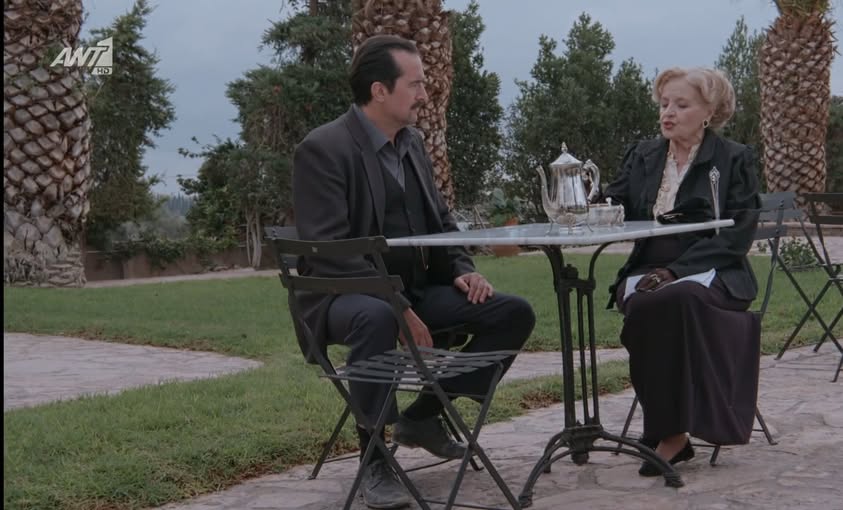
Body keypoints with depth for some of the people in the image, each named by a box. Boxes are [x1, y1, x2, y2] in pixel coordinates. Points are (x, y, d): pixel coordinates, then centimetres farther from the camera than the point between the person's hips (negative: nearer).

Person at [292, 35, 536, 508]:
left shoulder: (412, 141, 11)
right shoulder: (323, 149, -14)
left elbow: (441, 219, 19)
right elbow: (328, 250, -21)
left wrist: (463, 270, -1)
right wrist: (396, 306, -27)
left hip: (418, 288, 8)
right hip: (348, 295, -7)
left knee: (515, 313, -6)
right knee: (377, 317, -41)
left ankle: (423, 416, 8)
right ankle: (375, 459, -22)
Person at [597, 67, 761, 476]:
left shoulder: (735, 160, 5)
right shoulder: (643, 156, 17)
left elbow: (736, 235, -5)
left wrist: (675, 270, -18)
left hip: (709, 274, -3)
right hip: (647, 273, 3)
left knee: (675, 299, -36)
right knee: (642, 304, -32)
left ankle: (670, 432, -28)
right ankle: (671, 431, -25)